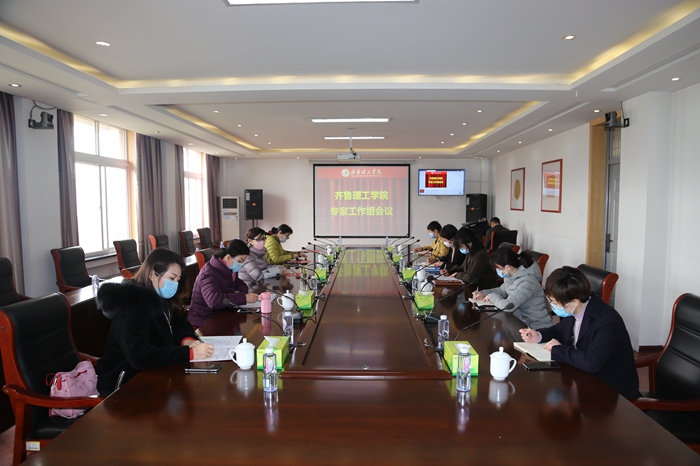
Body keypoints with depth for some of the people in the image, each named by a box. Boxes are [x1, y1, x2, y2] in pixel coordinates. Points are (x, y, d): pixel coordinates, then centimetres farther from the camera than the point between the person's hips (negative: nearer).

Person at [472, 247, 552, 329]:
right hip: (520, 318, 7)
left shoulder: (527, 282, -27)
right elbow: (502, 290, 20)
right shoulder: (510, 275, 0)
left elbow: (507, 306, -33)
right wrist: (484, 293, 3)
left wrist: (492, 296, -14)